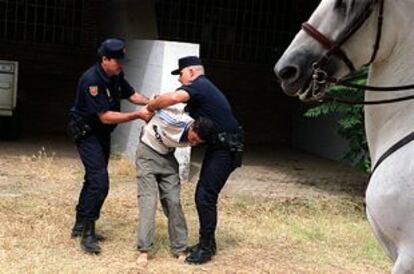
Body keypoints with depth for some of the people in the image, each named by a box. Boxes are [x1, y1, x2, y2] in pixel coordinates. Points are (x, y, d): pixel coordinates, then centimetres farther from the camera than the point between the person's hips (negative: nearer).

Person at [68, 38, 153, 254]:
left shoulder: (116, 75, -4)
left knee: (93, 178, 16)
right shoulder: (91, 80, -28)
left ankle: (80, 226, 29)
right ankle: (87, 234, -10)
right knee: (99, 181, -18)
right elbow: (105, 116, -29)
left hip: (102, 132, 9)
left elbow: (132, 95, 6)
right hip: (86, 132, -9)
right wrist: (138, 115, -29)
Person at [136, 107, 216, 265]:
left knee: (173, 201, -1)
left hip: (167, 157, 5)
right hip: (148, 152, -5)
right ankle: (144, 250, -11)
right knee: (148, 200, -13)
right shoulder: (175, 120, -33)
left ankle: (180, 249, 6)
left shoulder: (195, 137, -16)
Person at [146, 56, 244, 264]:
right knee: (204, 194, 13)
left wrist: (150, 107, -17)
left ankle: (206, 247, -1)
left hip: (225, 148, -10)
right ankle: (206, 242, 22)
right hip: (217, 146, 10)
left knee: (205, 196, -9)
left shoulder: (199, 85, -14)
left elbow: (173, 97, -33)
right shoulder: (202, 88, 19)